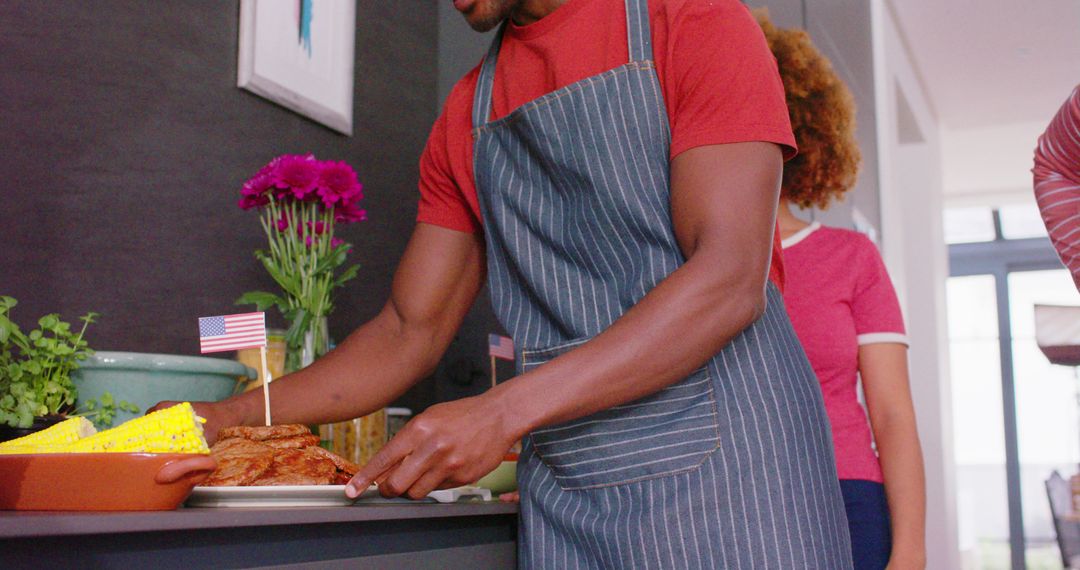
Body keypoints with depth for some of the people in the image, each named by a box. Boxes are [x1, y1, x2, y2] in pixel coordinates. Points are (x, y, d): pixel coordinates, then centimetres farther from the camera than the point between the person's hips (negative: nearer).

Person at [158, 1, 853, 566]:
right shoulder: (466, 119, 13)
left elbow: (731, 277, -16)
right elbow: (411, 333, 15)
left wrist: (501, 412, -20)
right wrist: (230, 416, 4)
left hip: (728, 466, -4)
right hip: (563, 490, 4)